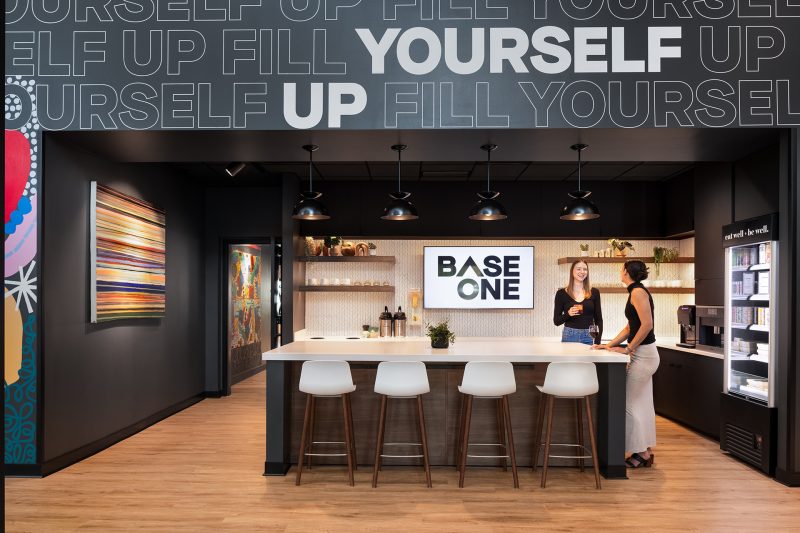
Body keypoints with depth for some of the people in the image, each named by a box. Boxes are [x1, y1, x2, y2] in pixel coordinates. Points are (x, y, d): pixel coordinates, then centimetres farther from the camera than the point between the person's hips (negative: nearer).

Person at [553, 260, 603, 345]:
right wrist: (568, 314, -18)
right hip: (569, 337, -1)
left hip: (589, 337, 1)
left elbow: (598, 320, 6)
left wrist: (598, 341, -4)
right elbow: (556, 321, 0)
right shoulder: (561, 293, 0)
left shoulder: (594, 292, 5)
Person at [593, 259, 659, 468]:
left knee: (631, 404, -2)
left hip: (643, 355, -10)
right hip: (643, 355, 10)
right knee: (642, 404, 14)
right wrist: (610, 344, 15)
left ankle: (642, 453, 7)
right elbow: (630, 327, 19)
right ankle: (646, 451, 22)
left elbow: (647, 324, -23)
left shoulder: (638, 292, -15)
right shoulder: (635, 292, 14)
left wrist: (629, 348, -17)